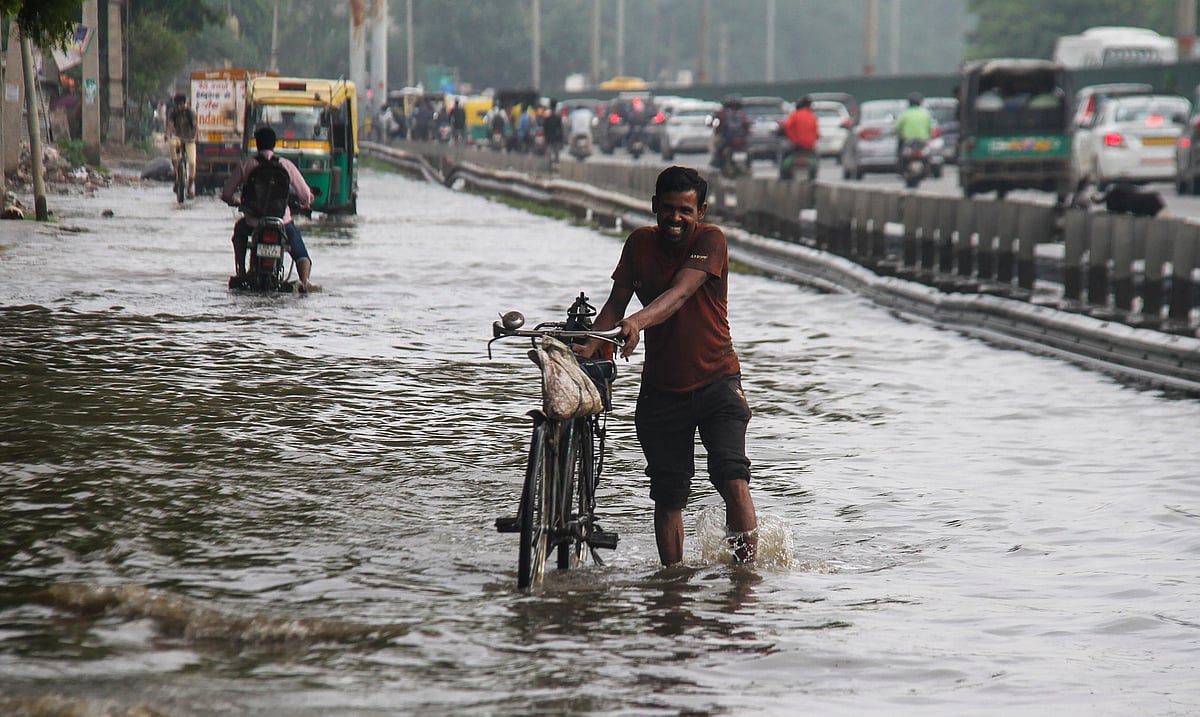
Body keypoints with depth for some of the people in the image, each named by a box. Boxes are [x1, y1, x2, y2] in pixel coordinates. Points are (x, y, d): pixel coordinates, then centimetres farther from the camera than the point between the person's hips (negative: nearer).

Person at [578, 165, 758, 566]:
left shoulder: (710, 240, -12)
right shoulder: (640, 243, 2)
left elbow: (680, 293, -27)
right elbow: (616, 304, 1)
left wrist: (637, 322, -45)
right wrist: (587, 348, -17)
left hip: (716, 383, -4)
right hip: (661, 390, 4)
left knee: (732, 476, -20)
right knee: (668, 495, 4)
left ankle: (749, 567, -16)